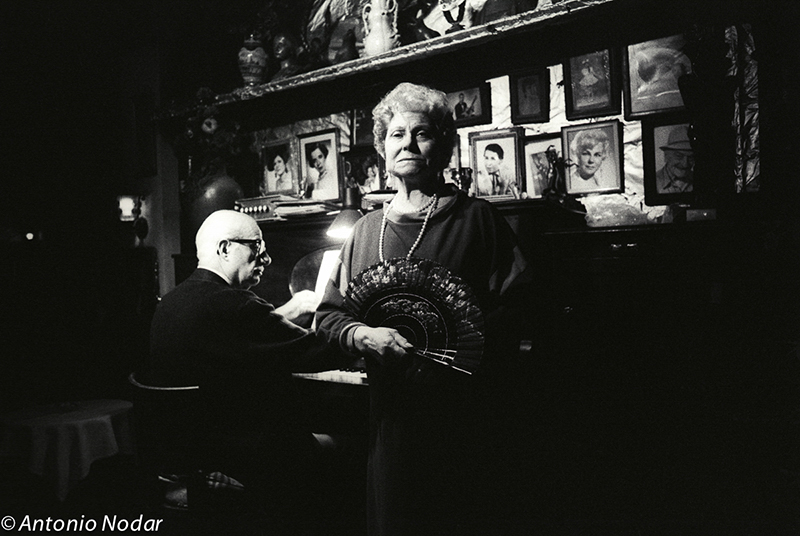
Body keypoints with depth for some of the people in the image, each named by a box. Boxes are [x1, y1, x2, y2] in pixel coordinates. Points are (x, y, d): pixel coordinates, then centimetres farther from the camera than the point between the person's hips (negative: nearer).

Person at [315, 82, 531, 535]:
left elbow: (517, 305, -5)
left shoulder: (477, 218, 1)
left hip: (466, 415, -3)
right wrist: (362, 335, -9)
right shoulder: (368, 229, 12)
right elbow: (329, 313, 12)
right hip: (393, 414, 3)